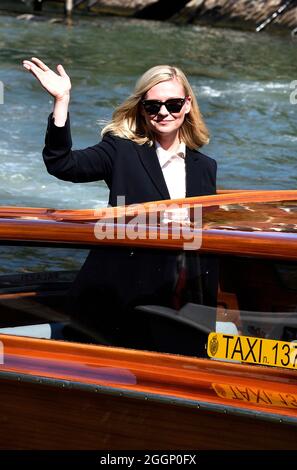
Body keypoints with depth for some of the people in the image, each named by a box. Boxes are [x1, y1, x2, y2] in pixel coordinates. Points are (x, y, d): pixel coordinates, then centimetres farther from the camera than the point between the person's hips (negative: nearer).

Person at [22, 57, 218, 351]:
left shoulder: (204, 167, 10)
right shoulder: (122, 151, 0)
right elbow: (62, 164, -15)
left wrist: (207, 309, 9)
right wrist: (61, 101, -25)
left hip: (176, 304, 3)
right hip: (116, 300, -3)